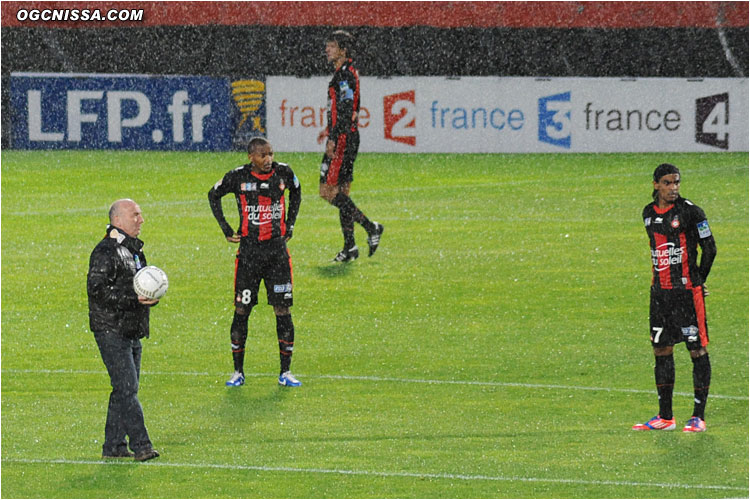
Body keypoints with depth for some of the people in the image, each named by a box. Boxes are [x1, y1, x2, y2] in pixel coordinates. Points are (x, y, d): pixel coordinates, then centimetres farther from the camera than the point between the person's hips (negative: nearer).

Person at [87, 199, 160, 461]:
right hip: (111, 331, -9)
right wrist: (134, 299, -24)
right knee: (127, 388, -14)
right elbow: (97, 289, -19)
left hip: (132, 332, 9)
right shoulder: (105, 252, -12)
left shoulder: (134, 250, 17)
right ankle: (140, 445, -18)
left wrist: (151, 297, 4)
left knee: (125, 390, 10)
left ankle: (113, 446, 16)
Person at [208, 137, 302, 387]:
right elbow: (214, 196, 12)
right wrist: (226, 229, 7)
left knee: (283, 312, 0)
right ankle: (238, 371, 12)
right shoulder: (238, 177, -6)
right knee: (241, 311, 1)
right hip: (249, 251, -1)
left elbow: (296, 192, 22)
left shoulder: (283, 173, -1)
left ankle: (285, 372, 8)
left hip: (278, 251, 1)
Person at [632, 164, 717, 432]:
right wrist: (657, 280, 16)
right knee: (661, 351, 9)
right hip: (660, 290, 6)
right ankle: (665, 417, 16)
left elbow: (709, 249, -3)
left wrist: (697, 281, 4)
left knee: (698, 350, -4)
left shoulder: (690, 212, -9)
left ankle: (699, 416, -1)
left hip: (687, 291, -6)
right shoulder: (649, 213, 10)